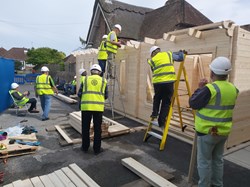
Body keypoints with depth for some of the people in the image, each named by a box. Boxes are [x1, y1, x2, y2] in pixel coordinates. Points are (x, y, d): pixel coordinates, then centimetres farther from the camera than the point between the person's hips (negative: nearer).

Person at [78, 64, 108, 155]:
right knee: (97, 129, 9)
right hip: (98, 107, 0)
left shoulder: (85, 79, 10)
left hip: (86, 106, 1)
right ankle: (97, 149, 17)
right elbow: (105, 96, 10)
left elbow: (79, 94, 7)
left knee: (85, 128, 13)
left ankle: (85, 147, 25)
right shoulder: (103, 81, 9)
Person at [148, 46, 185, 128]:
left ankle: (154, 116, 20)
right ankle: (161, 122, 11)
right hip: (168, 82, 0)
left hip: (157, 82, 1)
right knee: (166, 103, 9)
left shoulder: (152, 60, 14)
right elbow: (180, 58, 19)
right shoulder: (168, 54, 14)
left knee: (157, 99, 25)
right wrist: (181, 52, 39)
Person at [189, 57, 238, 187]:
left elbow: (193, 104, -14)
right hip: (224, 131, 7)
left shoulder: (209, 89, -22)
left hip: (207, 131, -7)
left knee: (204, 161, 8)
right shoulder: (233, 89, 1)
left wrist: (200, 88, -4)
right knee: (218, 160, 22)